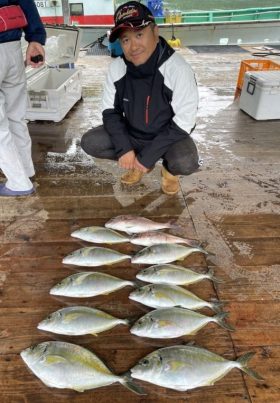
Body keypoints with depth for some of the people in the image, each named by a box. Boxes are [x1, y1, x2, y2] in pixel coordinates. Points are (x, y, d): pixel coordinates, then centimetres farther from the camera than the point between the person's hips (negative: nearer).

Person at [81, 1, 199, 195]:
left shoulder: (178, 69, -25)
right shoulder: (117, 68, -13)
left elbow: (183, 122, -23)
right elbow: (110, 110, -4)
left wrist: (147, 156, -24)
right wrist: (124, 148, -19)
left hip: (168, 136, -4)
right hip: (131, 134, 4)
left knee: (186, 162, -34)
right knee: (90, 142, -13)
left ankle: (169, 169, 5)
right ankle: (138, 165, 8)